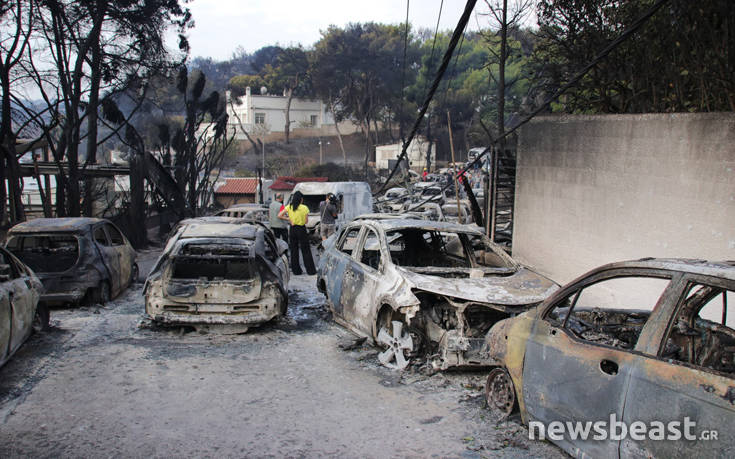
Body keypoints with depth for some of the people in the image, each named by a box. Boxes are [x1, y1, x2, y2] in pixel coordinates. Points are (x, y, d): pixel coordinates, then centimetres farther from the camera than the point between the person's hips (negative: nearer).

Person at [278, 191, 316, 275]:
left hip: (293, 229, 3)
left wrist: (289, 219, 1)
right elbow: (306, 221, -8)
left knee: (293, 250, 12)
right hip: (301, 229, -3)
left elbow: (279, 215, -5)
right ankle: (310, 270, 8)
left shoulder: (289, 207, -1)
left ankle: (296, 270, 14)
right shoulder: (304, 208, -10)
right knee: (306, 250, 5)